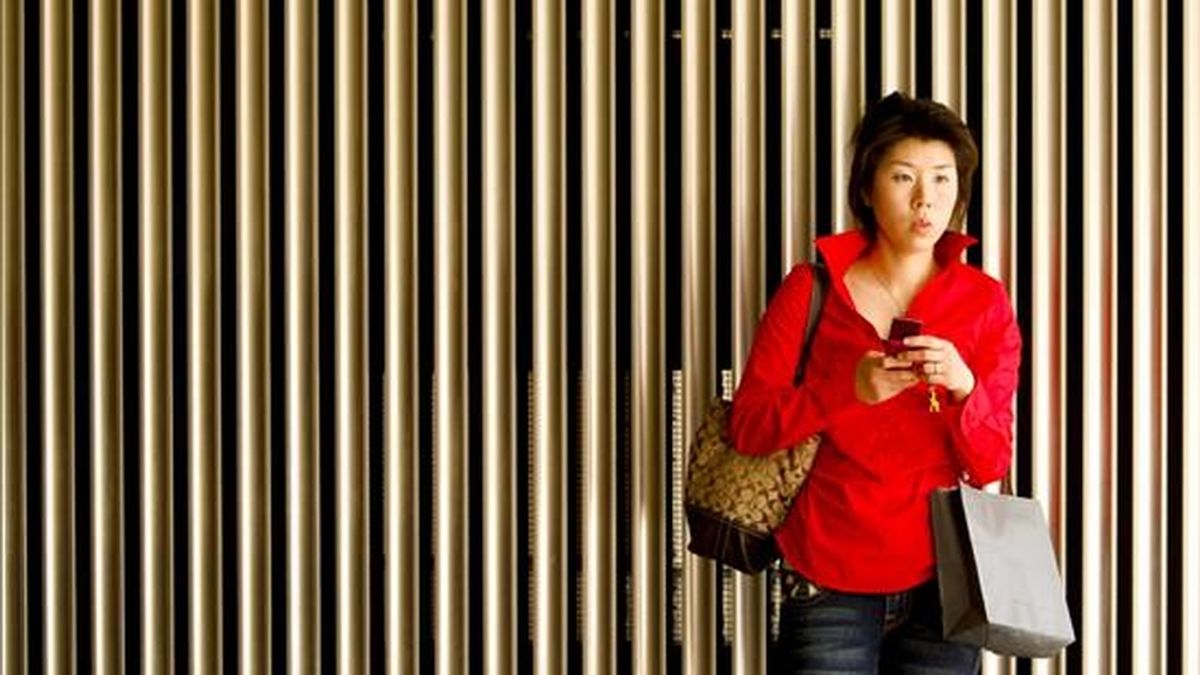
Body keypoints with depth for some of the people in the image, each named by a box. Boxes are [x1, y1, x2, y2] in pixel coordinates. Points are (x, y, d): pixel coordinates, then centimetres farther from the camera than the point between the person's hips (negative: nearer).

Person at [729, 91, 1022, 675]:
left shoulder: (985, 303, 1)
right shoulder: (810, 290, -2)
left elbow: (992, 463, -1)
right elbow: (747, 426, -6)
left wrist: (963, 387, -21)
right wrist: (851, 388, -19)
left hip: (939, 583, 1)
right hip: (828, 583, -1)